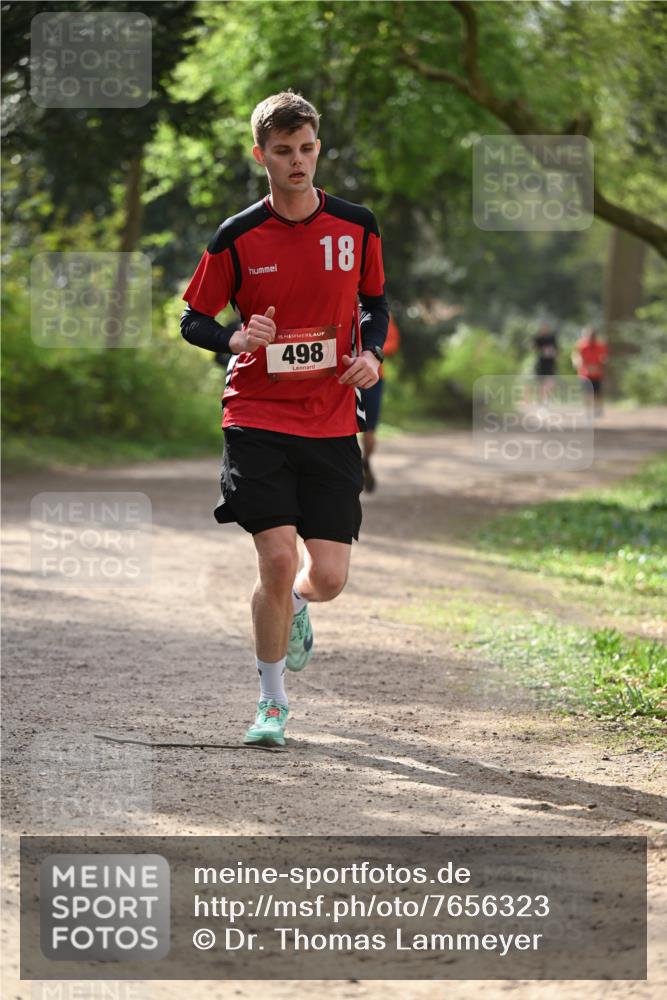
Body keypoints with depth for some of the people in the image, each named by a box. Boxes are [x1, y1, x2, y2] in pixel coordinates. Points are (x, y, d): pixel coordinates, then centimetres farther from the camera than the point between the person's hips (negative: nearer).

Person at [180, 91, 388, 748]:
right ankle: (271, 700, 8)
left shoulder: (357, 226, 3)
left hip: (332, 425, 2)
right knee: (278, 560, -13)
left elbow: (375, 301, 18)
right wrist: (236, 338, -16)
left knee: (328, 578, -4)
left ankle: (293, 606, 36)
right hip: (257, 419, -2)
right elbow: (193, 319, 5)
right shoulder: (237, 237, -3)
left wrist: (372, 352, -2)